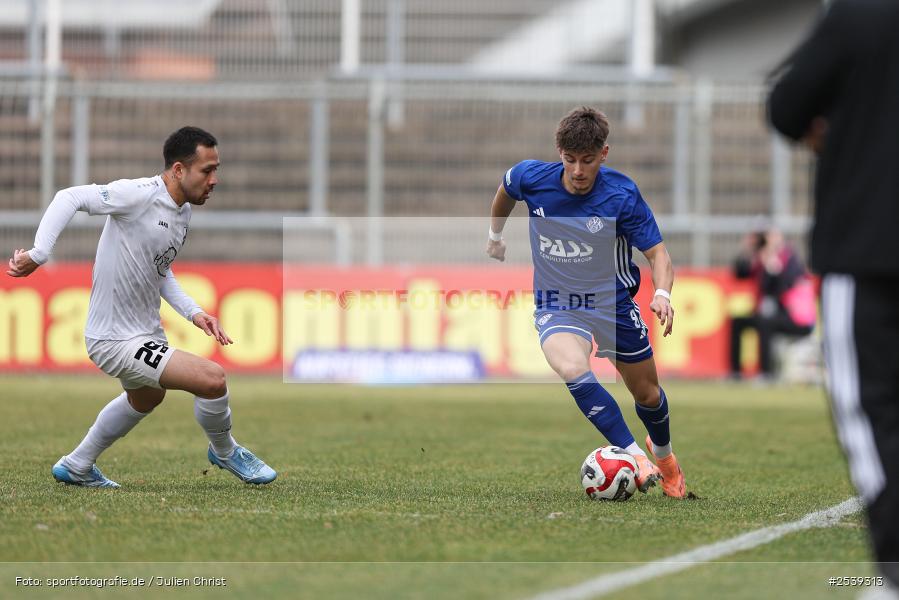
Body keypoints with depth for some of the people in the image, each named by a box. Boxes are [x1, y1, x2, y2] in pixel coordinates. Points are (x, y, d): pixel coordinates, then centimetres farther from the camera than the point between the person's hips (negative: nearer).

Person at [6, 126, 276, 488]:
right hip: (114, 341, -11)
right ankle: (224, 452, 10)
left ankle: (76, 468, 54)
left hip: (146, 332, 11)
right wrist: (38, 253, -31)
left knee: (146, 399, 37)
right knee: (213, 378, -20)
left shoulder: (183, 211, 5)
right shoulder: (140, 195, -23)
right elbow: (70, 198, -24)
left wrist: (193, 312, 4)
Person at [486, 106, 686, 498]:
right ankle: (633, 455, -32)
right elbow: (505, 190, 11)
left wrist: (662, 293, -38)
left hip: (615, 304, 0)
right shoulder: (531, 178, -15)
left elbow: (656, 252, -18)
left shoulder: (622, 194, -20)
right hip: (556, 308, 0)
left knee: (648, 395, 15)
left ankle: (663, 453, 49)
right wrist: (495, 235, 22)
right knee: (572, 369, -33)